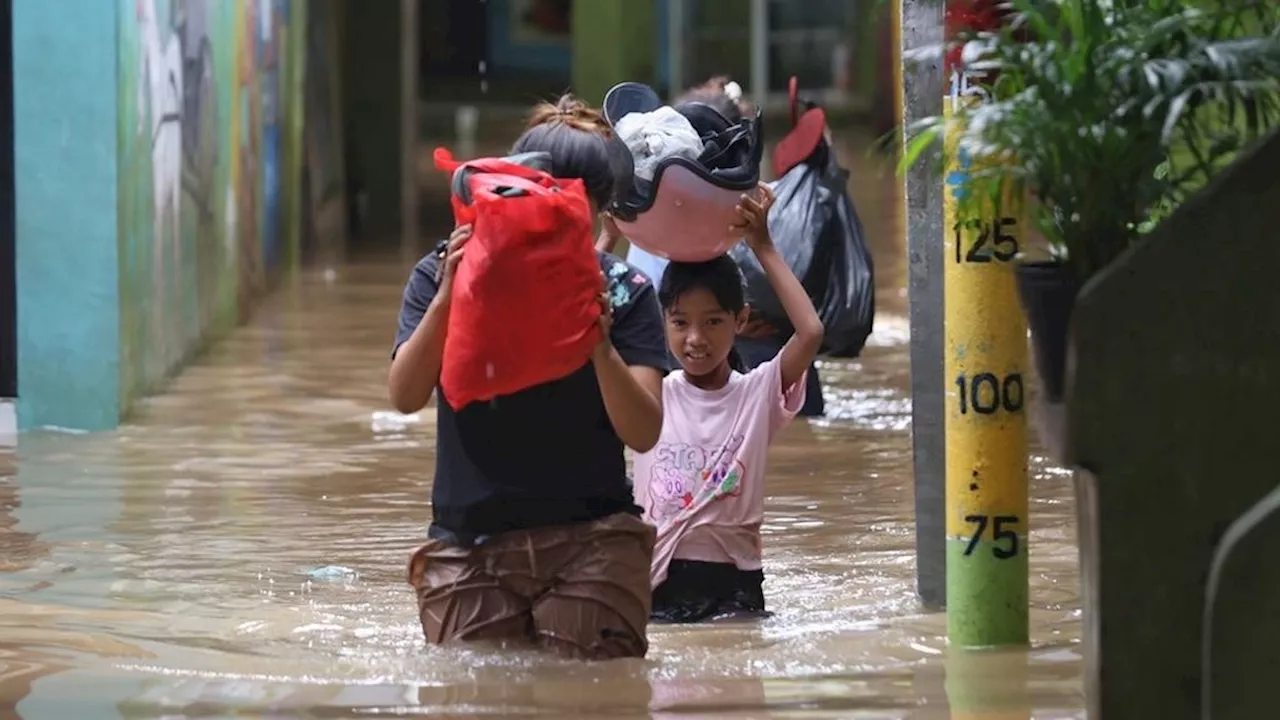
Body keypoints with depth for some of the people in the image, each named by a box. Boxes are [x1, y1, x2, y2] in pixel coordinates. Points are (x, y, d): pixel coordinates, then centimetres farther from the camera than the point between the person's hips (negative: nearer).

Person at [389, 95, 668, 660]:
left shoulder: (622, 293, 2)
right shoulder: (443, 275, 3)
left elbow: (644, 434, -8)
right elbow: (405, 397, -10)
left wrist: (601, 345, -25)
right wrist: (446, 301, -23)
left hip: (591, 538, 0)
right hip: (469, 540, 1)